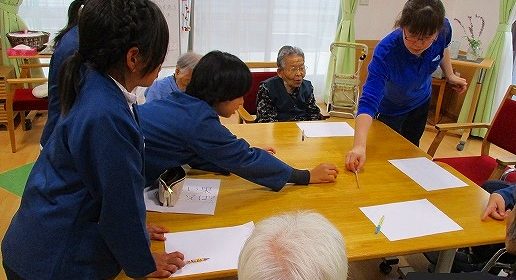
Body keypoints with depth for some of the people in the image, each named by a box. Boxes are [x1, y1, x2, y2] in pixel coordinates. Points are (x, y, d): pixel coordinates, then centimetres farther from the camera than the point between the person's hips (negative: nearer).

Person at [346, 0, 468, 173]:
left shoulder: (444, 29, -30)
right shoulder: (385, 52, -44)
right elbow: (368, 101, -53)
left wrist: (450, 75, -8)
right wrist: (359, 146, -65)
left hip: (421, 102, 4)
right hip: (390, 108, -4)